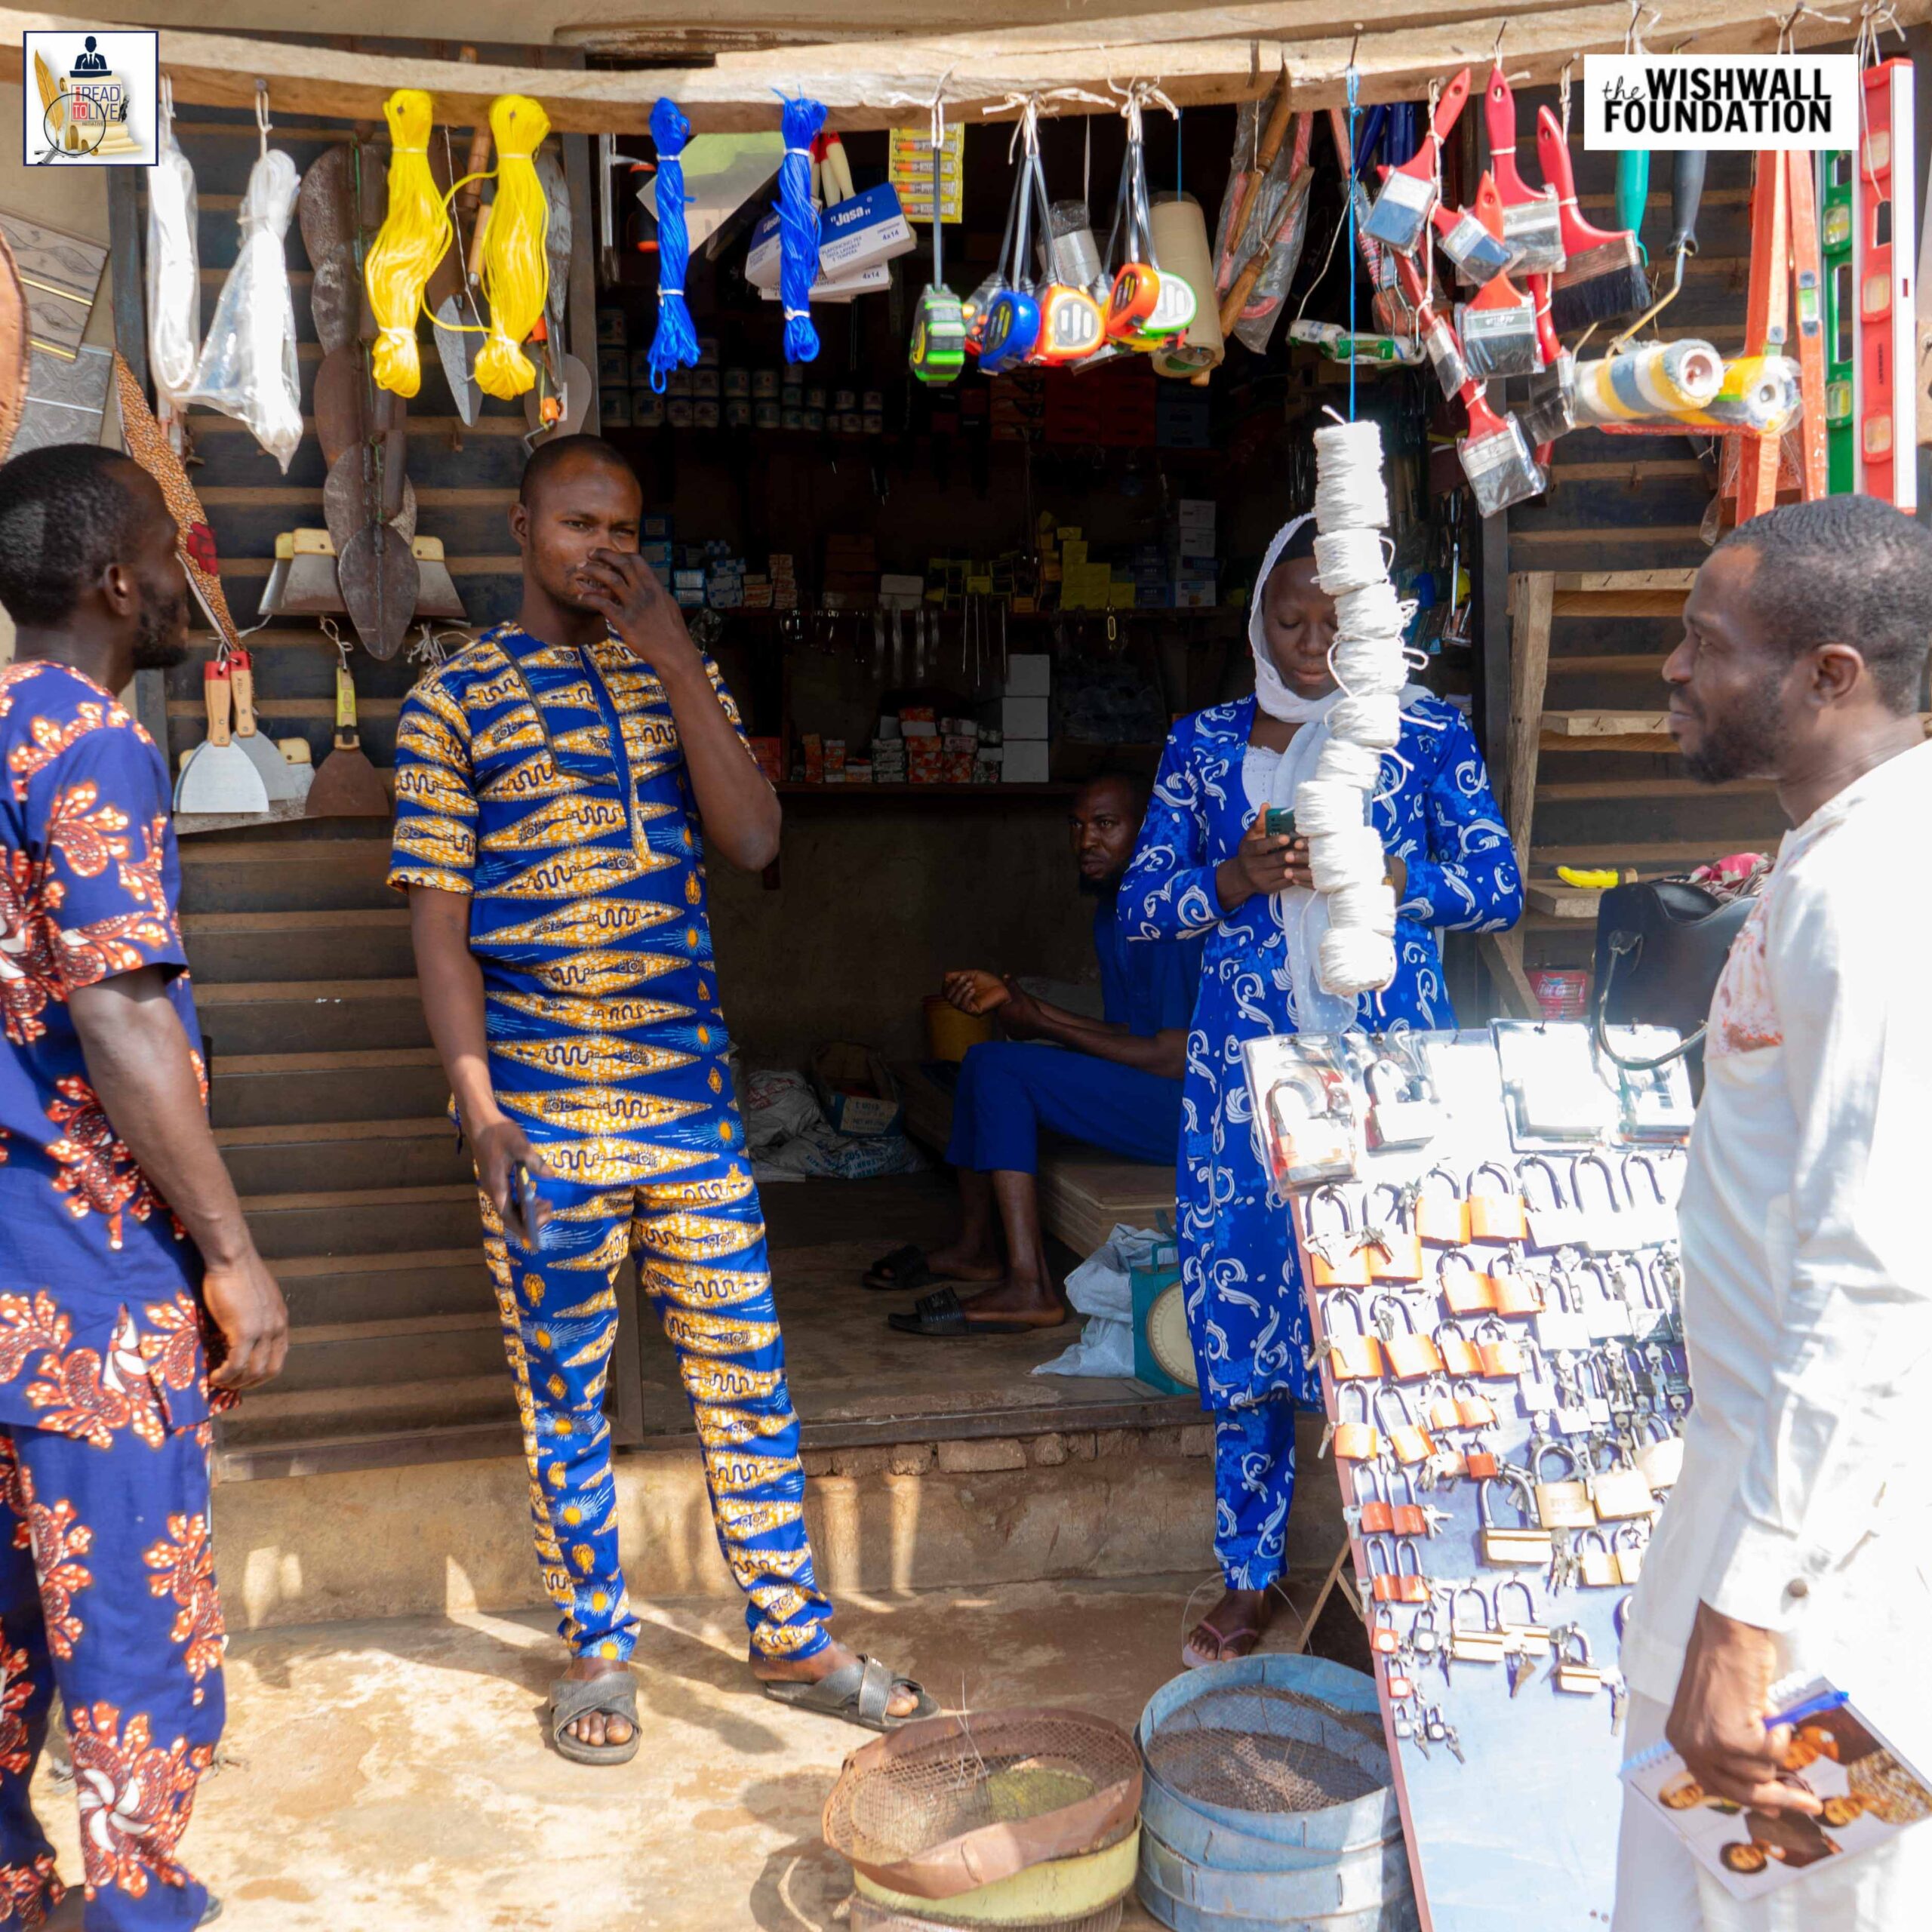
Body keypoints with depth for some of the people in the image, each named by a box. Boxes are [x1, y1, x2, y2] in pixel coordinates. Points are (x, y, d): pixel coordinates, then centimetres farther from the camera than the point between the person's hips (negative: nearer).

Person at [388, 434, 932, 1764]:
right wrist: (479, 1107, -12)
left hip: (689, 1090, 3)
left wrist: (673, 656, -10)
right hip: (541, 1100, -2)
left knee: (744, 1367, 8)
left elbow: (754, 839, -4)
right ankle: (598, 1649, 24)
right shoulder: (455, 701, 1)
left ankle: (794, 1638, 21)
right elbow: (439, 919, -3)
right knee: (564, 1386, 8)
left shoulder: (680, 674, 11)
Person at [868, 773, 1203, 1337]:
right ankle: (975, 1248, 19)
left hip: (1184, 1106, -11)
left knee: (1000, 1067, -20)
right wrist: (1015, 1000, 6)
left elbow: (1172, 1057, -21)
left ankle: (1029, 1288, -25)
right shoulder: (1112, 914, 15)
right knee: (984, 1059, 17)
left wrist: (1043, 1023, -13)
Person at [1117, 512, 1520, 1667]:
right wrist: (1237, 879, -11)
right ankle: (1251, 1573, 18)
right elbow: (1141, 904, 8)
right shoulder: (1205, 743, 10)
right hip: (1249, 1059, 2)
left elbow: (1501, 890, 1)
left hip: (1389, 1051, -1)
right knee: (1244, 1296, 3)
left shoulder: (1428, 733, 5)